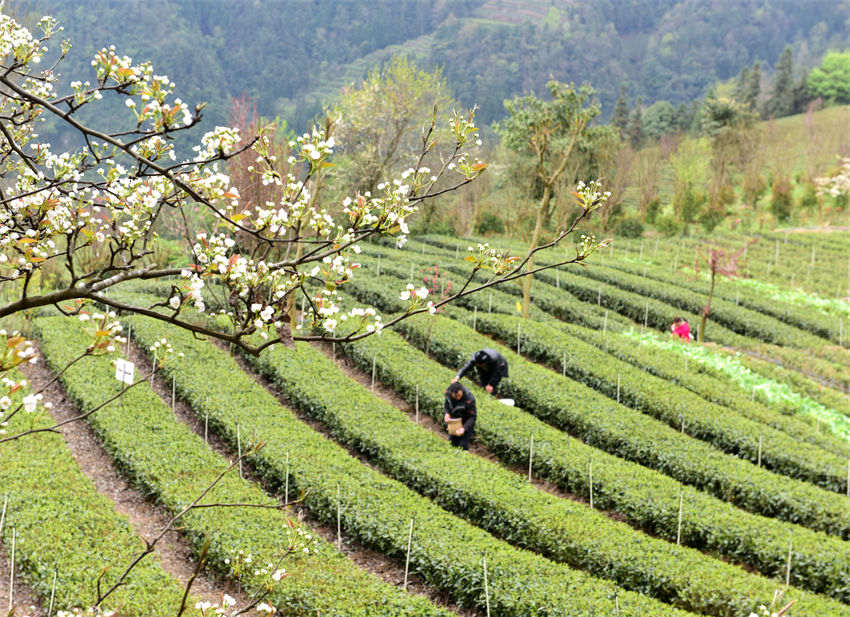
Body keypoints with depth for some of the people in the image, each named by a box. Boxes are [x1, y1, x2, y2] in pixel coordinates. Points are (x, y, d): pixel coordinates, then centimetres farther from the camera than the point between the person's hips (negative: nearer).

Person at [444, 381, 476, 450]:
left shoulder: (469, 399, -32)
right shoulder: (448, 393, -19)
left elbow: (472, 417, -23)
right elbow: (446, 404, 3)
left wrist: (464, 428, -36)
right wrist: (447, 413, -17)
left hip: (466, 423, -5)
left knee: (463, 446, -8)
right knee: (453, 444, 12)